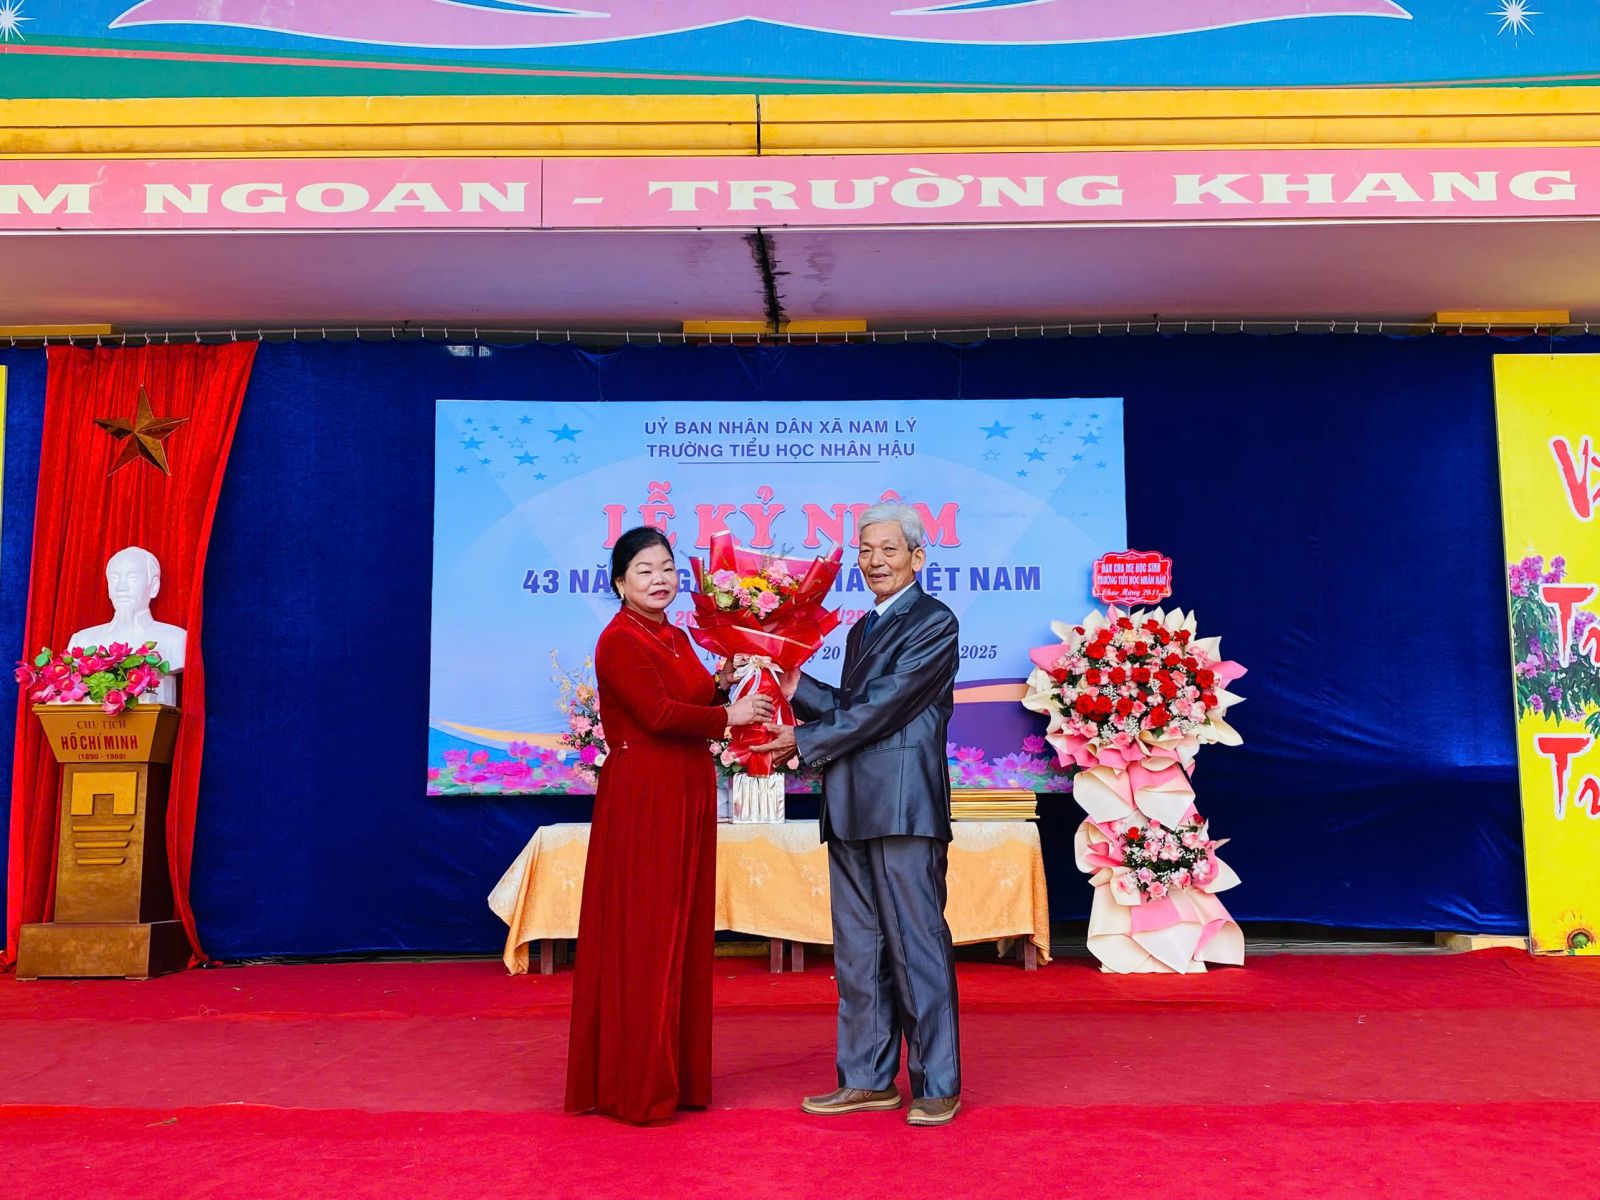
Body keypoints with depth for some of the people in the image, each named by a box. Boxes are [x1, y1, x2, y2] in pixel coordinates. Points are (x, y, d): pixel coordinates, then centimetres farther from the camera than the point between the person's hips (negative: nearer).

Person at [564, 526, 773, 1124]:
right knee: (642, 938, -1)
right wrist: (728, 714, -11)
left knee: (683, 933, 13)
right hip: (642, 799, -9)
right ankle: (637, 1086, 10)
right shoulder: (619, 639, -11)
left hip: (688, 795, 9)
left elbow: (694, 700, 12)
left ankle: (679, 1076, 24)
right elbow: (658, 714, -20)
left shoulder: (677, 638, 14)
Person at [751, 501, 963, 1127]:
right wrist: (797, 687, 3)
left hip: (904, 804, -8)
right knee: (857, 948, 13)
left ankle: (937, 1085, 12)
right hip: (852, 806, 8)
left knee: (916, 945, -1)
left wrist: (804, 740, -8)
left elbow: (884, 708, -13)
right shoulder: (862, 628, 21)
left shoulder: (934, 622, -5)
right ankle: (868, 1078, 24)